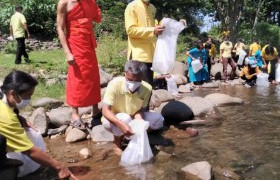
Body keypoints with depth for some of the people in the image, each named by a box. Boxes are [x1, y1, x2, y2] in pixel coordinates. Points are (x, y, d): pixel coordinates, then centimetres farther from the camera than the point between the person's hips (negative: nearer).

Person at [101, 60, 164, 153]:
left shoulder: (147, 88, -20)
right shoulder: (115, 84, -29)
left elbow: (140, 110, -13)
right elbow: (105, 110, -31)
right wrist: (122, 125, -46)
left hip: (133, 119, 4)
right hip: (114, 120, -3)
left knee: (158, 119, -15)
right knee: (124, 119, -36)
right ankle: (117, 143, -5)